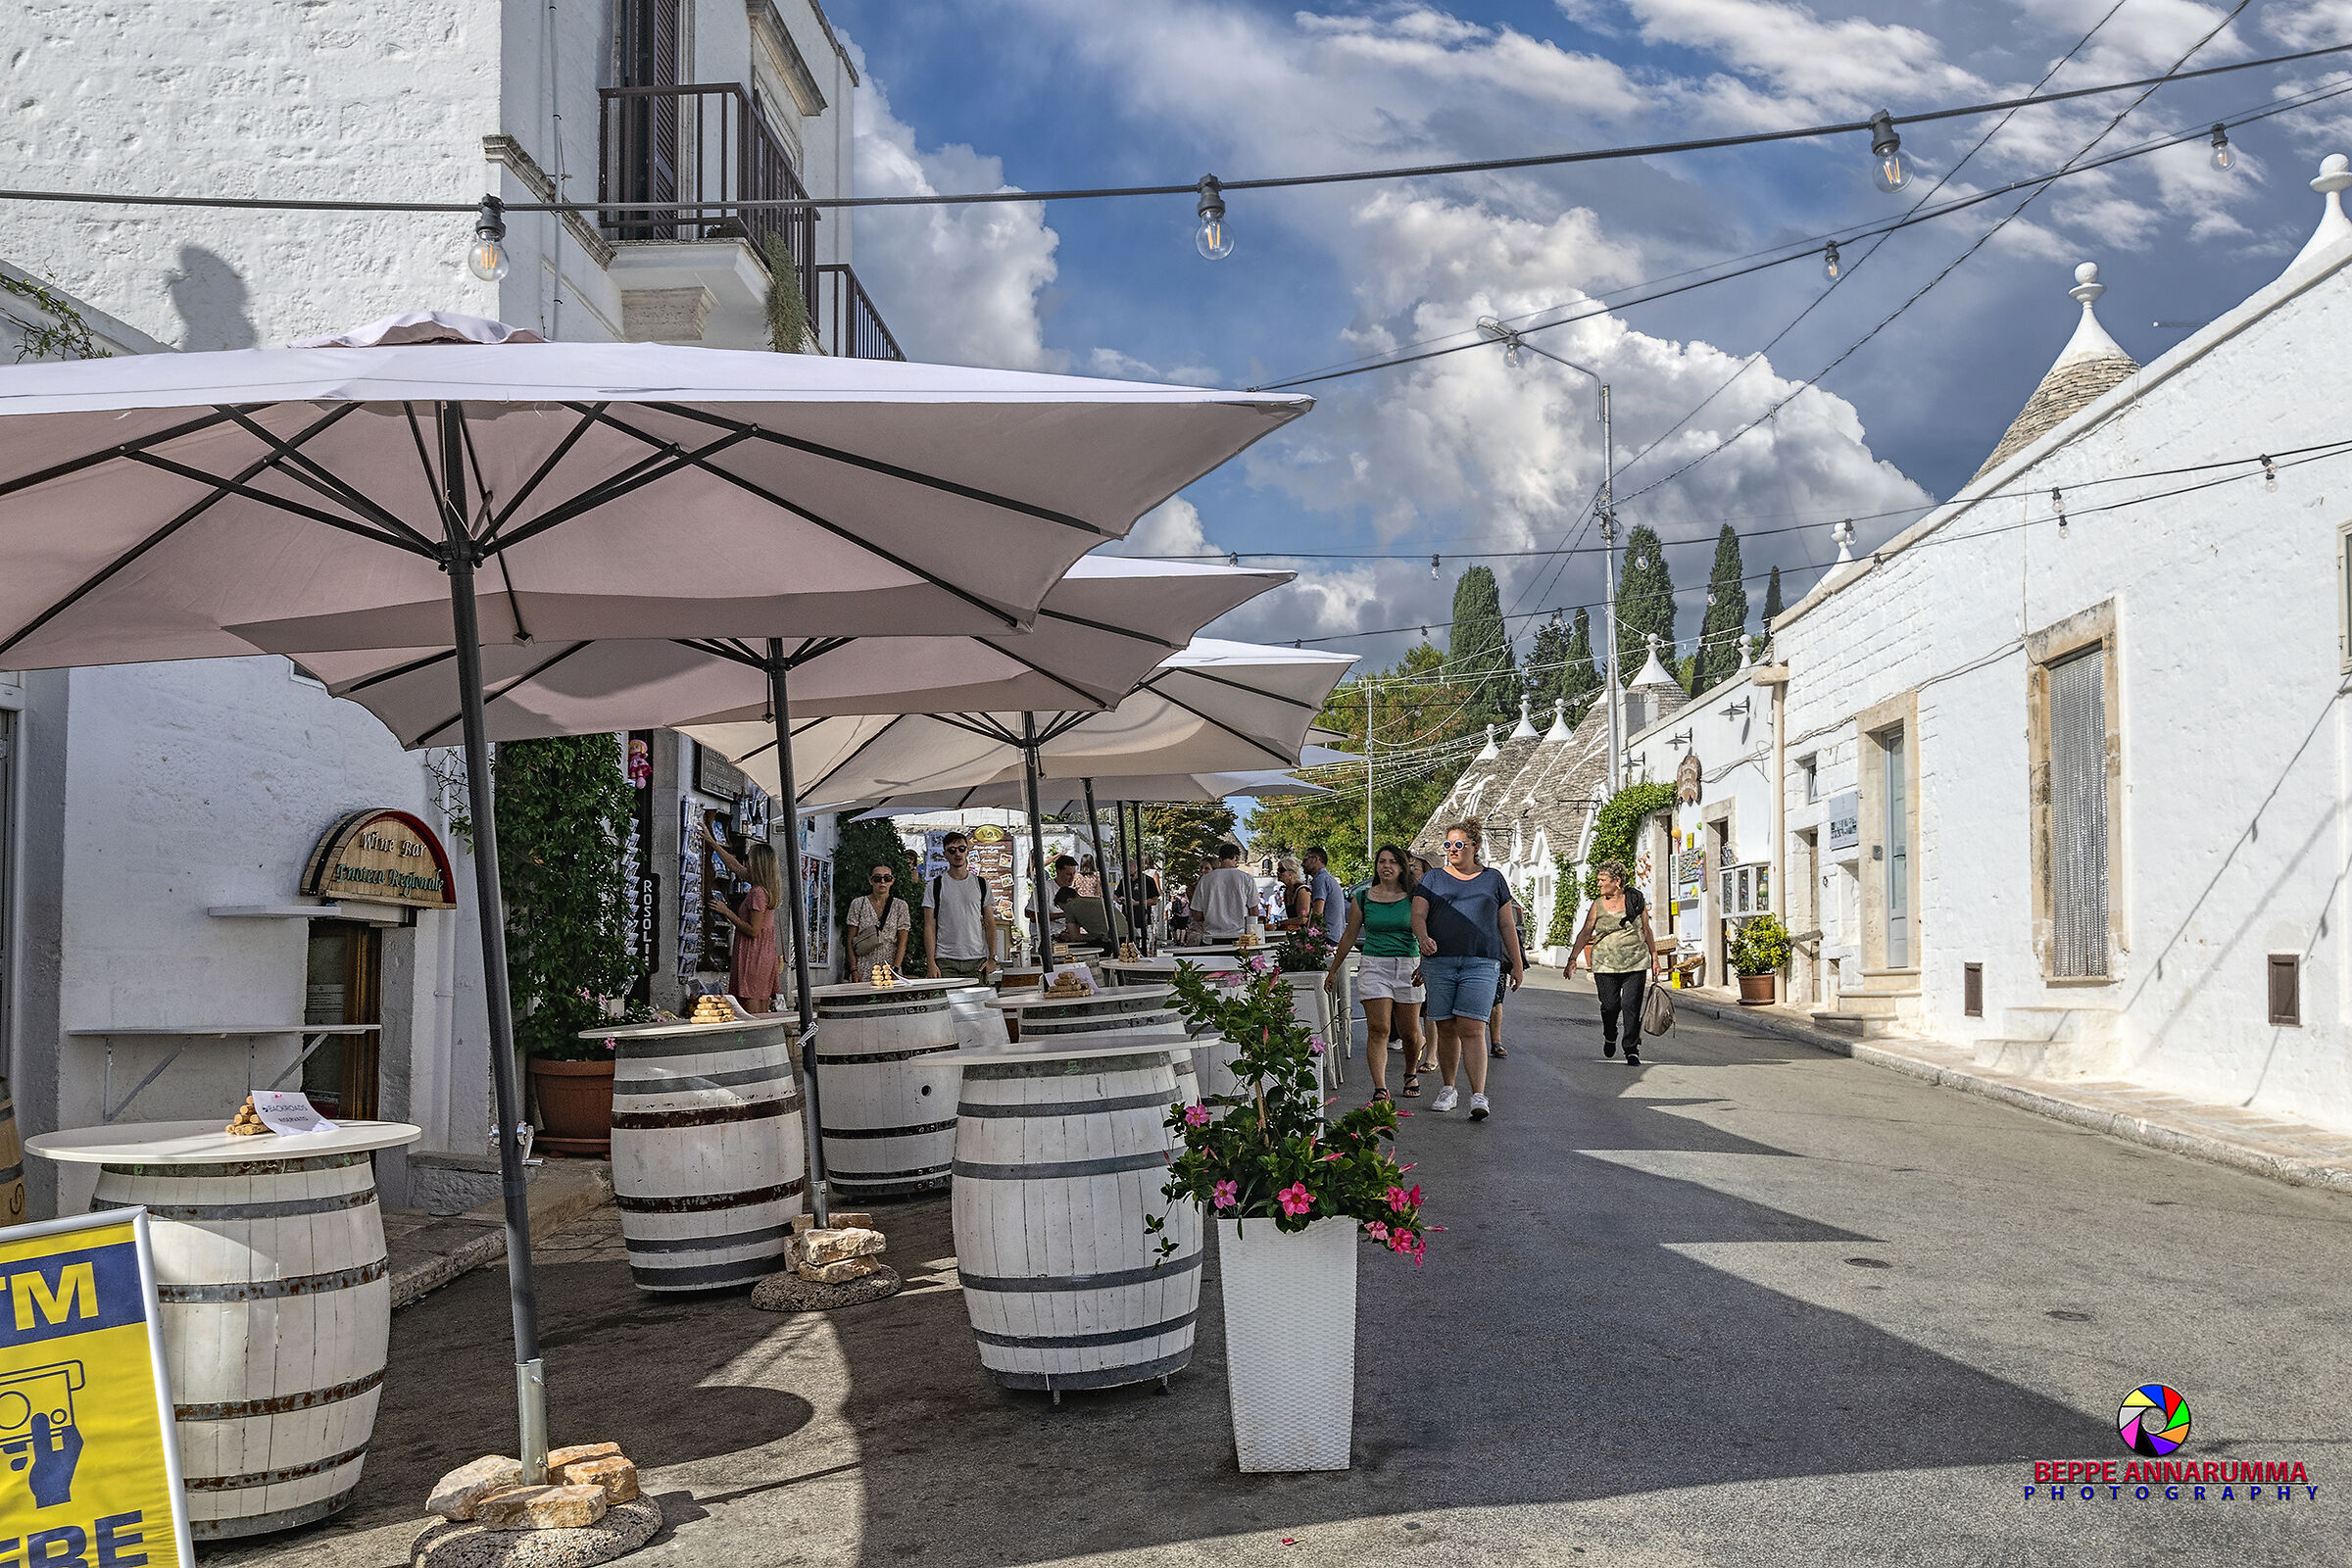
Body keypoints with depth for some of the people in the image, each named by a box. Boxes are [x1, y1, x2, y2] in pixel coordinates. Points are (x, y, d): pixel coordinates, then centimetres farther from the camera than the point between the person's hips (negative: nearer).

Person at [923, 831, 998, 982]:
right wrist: (930, 962, -9)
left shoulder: (981, 884, 11)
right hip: (945, 960, -2)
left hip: (977, 961, 2)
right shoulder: (934, 886, 4)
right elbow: (929, 927, 1)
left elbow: (990, 924, 10)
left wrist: (992, 958, 0)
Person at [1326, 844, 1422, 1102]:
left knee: (1410, 1030, 6)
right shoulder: (1363, 898, 7)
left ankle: (1411, 1073, 34)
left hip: (1408, 966, 0)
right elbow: (1349, 936, 15)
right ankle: (1380, 1089, -14)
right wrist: (1333, 970, 17)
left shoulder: (1413, 897, 3)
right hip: (1374, 966, 0)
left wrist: (1423, 965, -18)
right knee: (1378, 1029, -12)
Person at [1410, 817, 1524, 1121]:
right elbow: (1418, 915, 2)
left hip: (1482, 963, -1)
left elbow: (1507, 925, 17)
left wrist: (1517, 964, 15)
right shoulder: (1433, 879, 13)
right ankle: (1448, 1090, 19)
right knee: (1446, 1029, 4)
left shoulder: (1493, 879, 15)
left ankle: (1479, 1097, -16)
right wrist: (1423, 938, -20)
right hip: (1439, 963, 2)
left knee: (1471, 1029, -13)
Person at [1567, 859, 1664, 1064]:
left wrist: (1654, 958, 11)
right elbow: (1585, 933, 3)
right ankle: (1610, 1037, 27)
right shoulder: (1598, 905, 5)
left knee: (1631, 1006, -9)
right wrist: (1572, 959, -5)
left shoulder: (1635, 900, 3)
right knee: (1610, 1006, -3)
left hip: (1635, 964, -1)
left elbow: (1646, 931, 11)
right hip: (1605, 965, 1)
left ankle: (1632, 1050, 0)